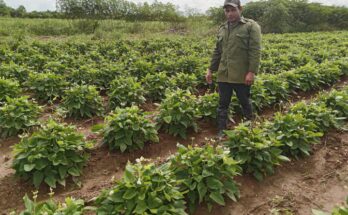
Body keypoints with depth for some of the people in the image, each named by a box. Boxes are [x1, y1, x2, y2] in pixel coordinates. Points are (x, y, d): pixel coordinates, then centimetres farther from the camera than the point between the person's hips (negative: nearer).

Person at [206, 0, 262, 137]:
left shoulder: (251, 26, -4)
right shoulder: (222, 29, 15)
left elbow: (255, 52, -11)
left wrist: (251, 72, -18)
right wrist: (211, 69, 15)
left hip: (242, 76, -5)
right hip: (223, 75, 5)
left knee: (245, 103, 11)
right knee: (223, 104, 9)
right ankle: (221, 132, 20)